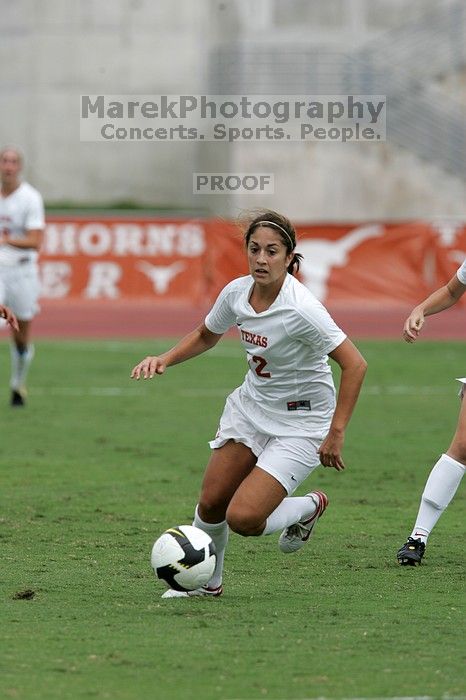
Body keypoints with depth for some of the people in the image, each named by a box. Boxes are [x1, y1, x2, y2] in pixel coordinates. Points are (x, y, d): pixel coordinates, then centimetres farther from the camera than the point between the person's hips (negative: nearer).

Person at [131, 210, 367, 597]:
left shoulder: (301, 309, -28)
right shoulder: (237, 292, -8)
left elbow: (355, 365, -26)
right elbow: (205, 336, 14)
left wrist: (336, 433, -26)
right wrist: (163, 360, -2)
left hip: (302, 421, -6)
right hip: (251, 405, 6)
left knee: (243, 518, -16)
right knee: (211, 503, 2)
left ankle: (309, 507, 15)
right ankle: (206, 581, 29)